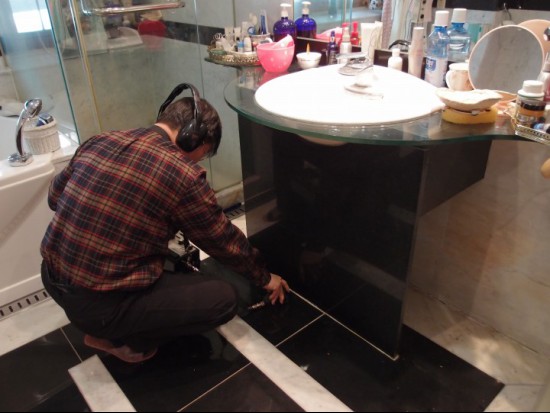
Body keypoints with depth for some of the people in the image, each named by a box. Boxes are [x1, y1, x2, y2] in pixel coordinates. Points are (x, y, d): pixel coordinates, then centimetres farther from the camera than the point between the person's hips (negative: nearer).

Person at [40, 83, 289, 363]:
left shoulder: (99, 142, 0)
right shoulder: (183, 175, -18)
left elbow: (55, 197, 14)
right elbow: (225, 241, -5)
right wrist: (265, 278, 12)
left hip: (52, 279, 8)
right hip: (99, 306, -8)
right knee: (224, 299, 0)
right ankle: (118, 338, 7)